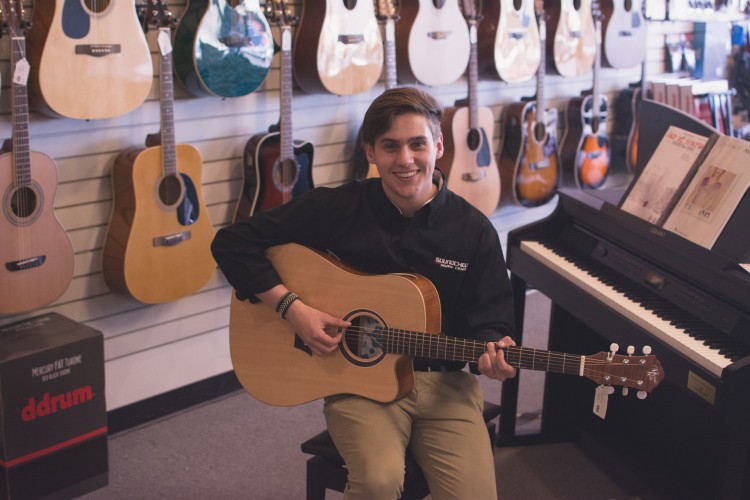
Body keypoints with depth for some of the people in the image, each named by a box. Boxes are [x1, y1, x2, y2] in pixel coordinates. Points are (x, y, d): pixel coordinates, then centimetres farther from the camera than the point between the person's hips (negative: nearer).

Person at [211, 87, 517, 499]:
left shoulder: (474, 231, -1)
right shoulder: (336, 209, -6)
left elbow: (488, 321, 5)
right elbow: (232, 243, -4)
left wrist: (493, 350, -19)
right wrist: (293, 308, -14)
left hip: (443, 382, 2)